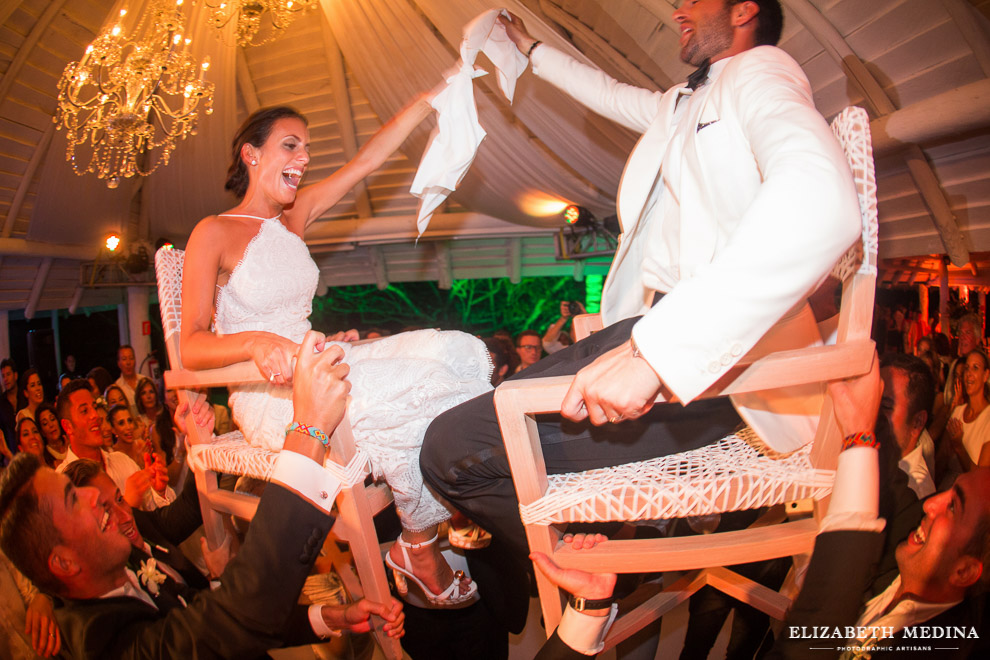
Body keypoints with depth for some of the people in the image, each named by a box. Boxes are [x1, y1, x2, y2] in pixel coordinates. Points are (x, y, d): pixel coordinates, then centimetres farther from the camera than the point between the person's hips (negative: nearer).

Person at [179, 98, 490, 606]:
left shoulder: (294, 216, 14)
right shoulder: (214, 233, -4)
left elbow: (366, 161, 13)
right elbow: (191, 348, -12)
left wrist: (432, 96, 8)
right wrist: (257, 341, -33)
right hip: (269, 394, -7)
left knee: (458, 351, -17)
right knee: (415, 394, -32)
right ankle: (417, 546, -10)